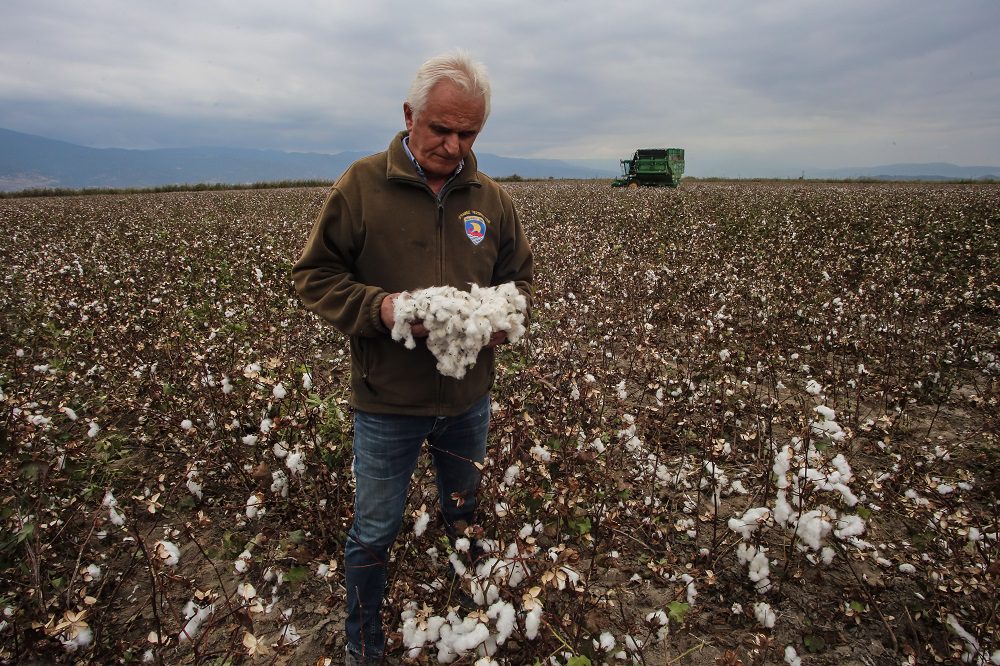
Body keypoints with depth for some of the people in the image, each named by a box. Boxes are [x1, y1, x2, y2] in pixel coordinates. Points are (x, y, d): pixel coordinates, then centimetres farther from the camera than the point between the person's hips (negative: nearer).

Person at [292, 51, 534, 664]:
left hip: (469, 400, 4)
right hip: (388, 404, -3)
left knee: (463, 515, 27)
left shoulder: (492, 198, 0)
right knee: (374, 534, 14)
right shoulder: (361, 185, -10)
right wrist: (379, 308, -25)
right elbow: (316, 277, -7)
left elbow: (519, 279, 9)